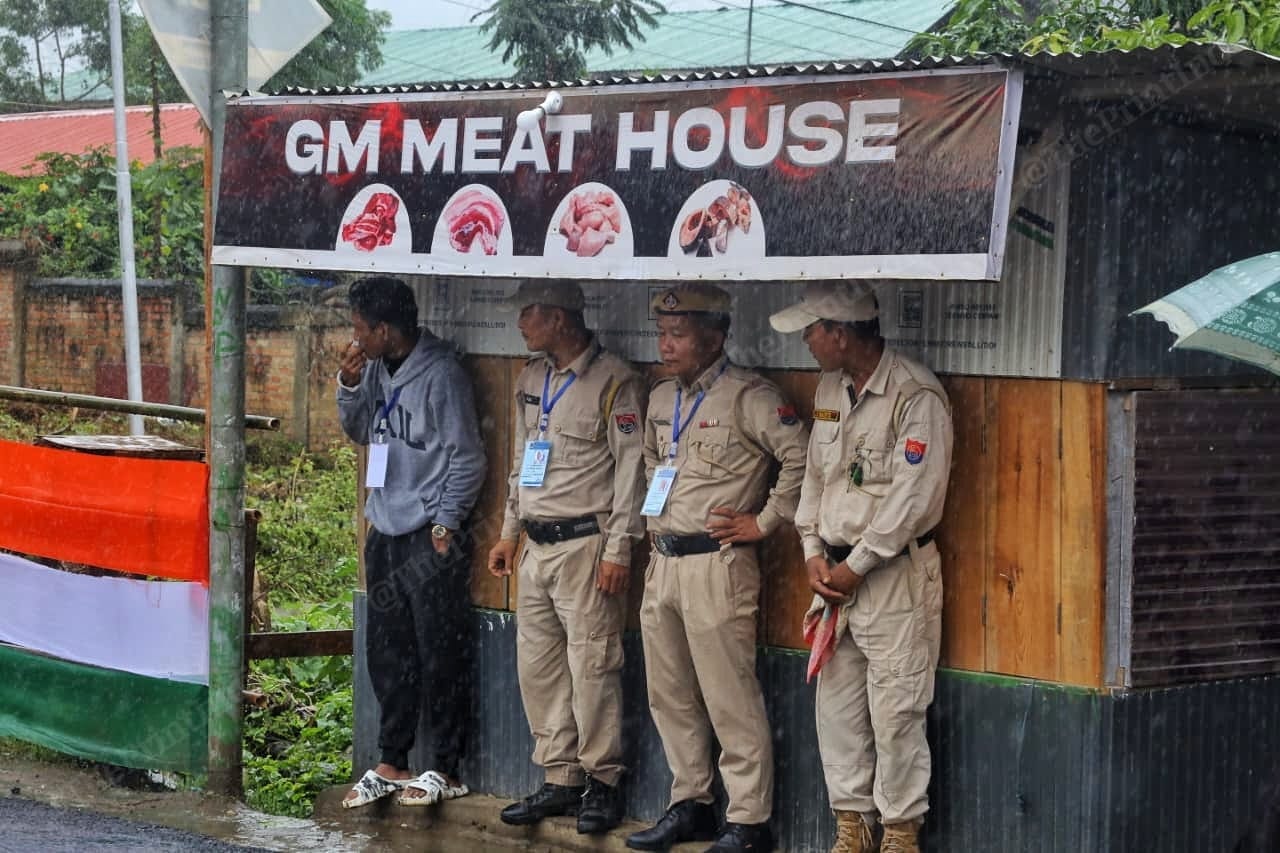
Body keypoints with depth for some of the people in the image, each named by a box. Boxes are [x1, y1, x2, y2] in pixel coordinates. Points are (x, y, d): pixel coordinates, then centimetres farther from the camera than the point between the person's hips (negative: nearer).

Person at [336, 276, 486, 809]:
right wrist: (350, 385, 1)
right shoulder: (376, 367, 6)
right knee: (386, 654, 13)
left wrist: (444, 527, -12)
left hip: (429, 536, -8)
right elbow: (360, 433, 18)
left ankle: (446, 770, 9)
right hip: (385, 531, 8)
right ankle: (391, 764, 22)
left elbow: (467, 461, -12)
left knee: (439, 658, 0)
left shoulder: (440, 374, -15)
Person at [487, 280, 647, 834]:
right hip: (536, 547, 8)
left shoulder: (613, 382, -9)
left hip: (585, 544, -8)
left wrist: (619, 549, -14)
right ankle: (560, 780, 17)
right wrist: (509, 533, 19)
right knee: (538, 665, 9)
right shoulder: (531, 379, 14)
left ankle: (601, 781, 5)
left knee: (591, 666, -6)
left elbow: (631, 469, -11)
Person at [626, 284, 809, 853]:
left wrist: (765, 522, -13)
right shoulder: (662, 399, 14)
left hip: (716, 565, -8)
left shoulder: (747, 398, -11)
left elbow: (801, 458, -18)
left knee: (730, 700, -5)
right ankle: (689, 805, 26)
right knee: (670, 696, 14)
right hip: (663, 563, 8)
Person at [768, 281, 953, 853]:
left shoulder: (915, 396, -15)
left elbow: (913, 498, -19)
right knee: (836, 704, 11)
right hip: (836, 572, 8)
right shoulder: (830, 389, 9)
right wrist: (814, 553, 3)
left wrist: (856, 566, -14)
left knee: (895, 711, -2)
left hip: (896, 575, -7)